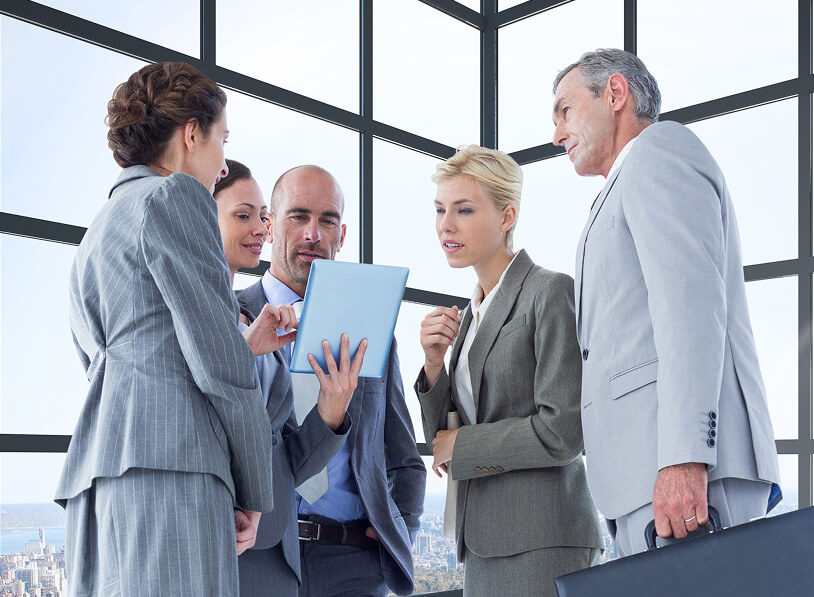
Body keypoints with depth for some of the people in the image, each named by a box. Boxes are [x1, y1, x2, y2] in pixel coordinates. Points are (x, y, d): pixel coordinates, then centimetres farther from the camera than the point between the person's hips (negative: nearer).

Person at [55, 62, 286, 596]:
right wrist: (254, 491, 1)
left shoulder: (97, 235, 30)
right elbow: (217, 358, -7)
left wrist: (246, 345, 32)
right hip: (169, 465, -9)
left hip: (95, 475, 9)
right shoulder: (175, 195, 2)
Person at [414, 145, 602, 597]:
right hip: (483, 540, 7)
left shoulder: (551, 292, -9)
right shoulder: (469, 315, 15)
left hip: (540, 540, -7)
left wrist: (459, 445, -7)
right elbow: (442, 439, 14)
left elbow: (563, 431, -17)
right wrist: (434, 364, -2)